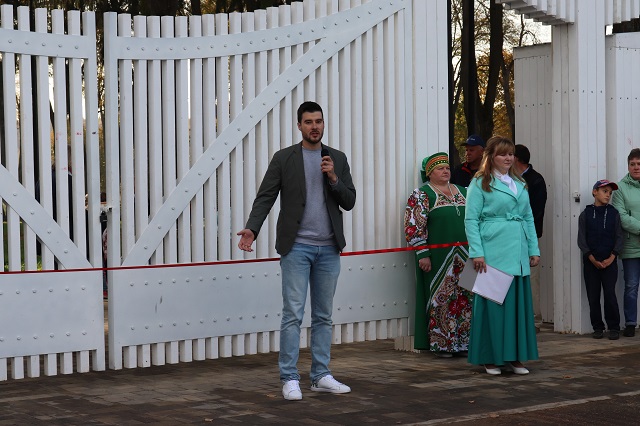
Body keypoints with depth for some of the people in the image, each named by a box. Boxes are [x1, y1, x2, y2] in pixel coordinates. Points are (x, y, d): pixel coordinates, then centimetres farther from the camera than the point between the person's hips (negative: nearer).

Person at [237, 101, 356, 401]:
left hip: (328, 248, 3)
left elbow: (349, 202, 6)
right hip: (296, 247, -3)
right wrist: (251, 229, -18)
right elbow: (265, 197, -4)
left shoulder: (337, 159, 9)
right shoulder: (283, 158, 1)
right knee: (293, 314, -6)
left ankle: (321, 376, 16)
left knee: (323, 316, 9)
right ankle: (289, 379, -1)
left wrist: (334, 178, -11)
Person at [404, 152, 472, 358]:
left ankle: (464, 341, 14)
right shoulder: (422, 194, -2)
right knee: (440, 297, -2)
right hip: (438, 256, -5)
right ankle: (440, 344, 6)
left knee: (466, 298, 5)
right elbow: (414, 227, -9)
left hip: (464, 256, 6)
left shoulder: (462, 192, 15)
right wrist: (423, 254, -15)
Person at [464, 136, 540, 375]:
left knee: (519, 303, 6)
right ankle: (490, 358, 6)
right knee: (493, 304, -3)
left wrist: (534, 249, 11)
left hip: (518, 255, 6)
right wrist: (477, 252, -14)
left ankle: (513, 357, 14)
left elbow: (528, 218, 18)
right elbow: (471, 220, -7)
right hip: (493, 254, -6)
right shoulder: (480, 183, -2)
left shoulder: (519, 184, 17)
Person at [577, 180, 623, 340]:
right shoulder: (585, 214, 4)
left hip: (609, 261, -1)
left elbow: (619, 237, 3)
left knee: (610, 294, -8)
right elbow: (581, 240, 0)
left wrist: (611, 258, -9)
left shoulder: (613, 213, 6)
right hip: (591, 262, 1)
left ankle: (614, 327, 1)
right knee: (593, 296, 3)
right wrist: (593, 259, -9)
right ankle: (597, 327, 12)